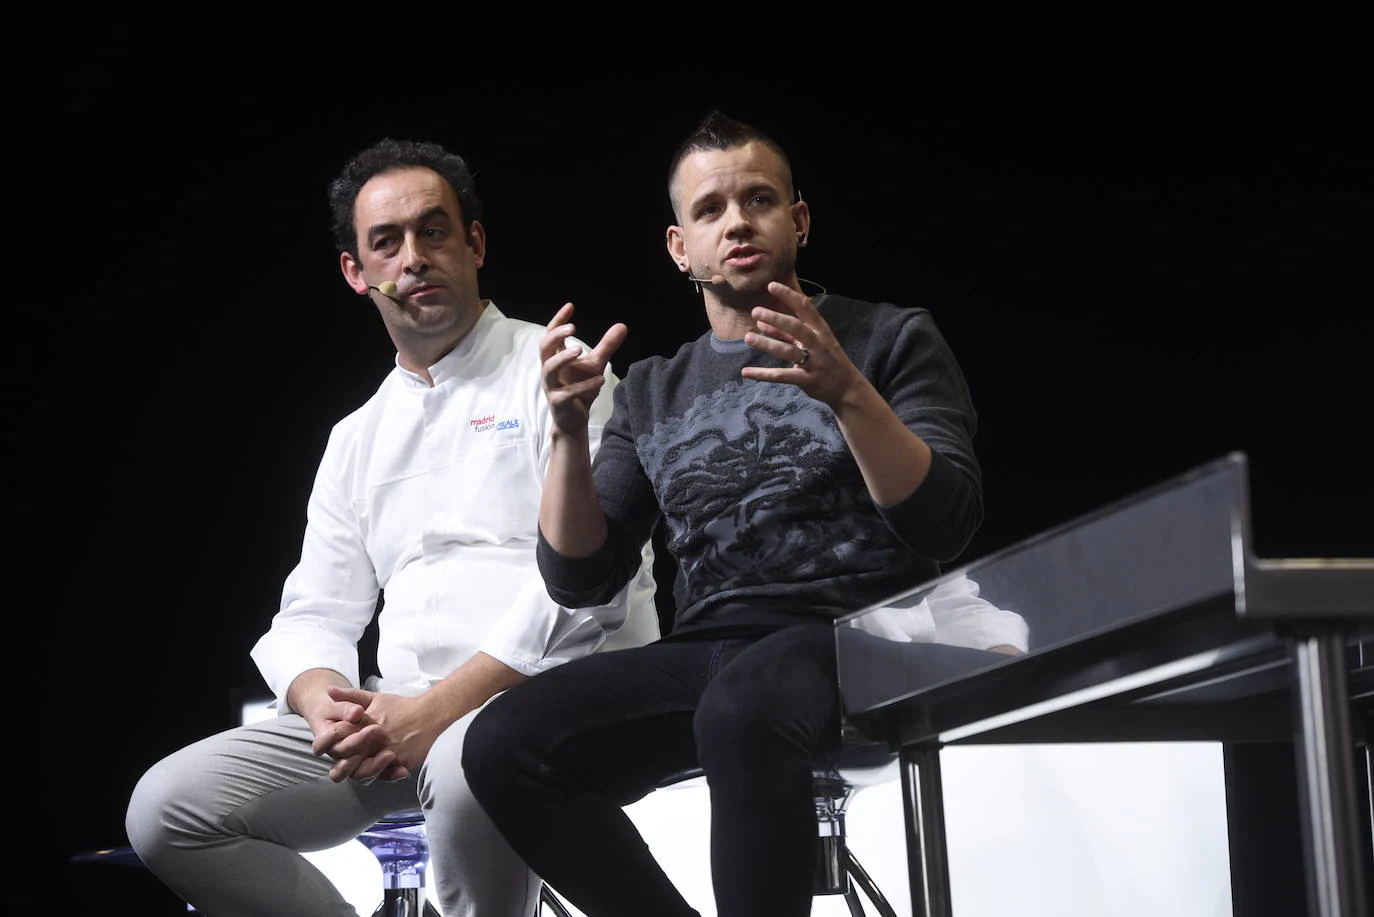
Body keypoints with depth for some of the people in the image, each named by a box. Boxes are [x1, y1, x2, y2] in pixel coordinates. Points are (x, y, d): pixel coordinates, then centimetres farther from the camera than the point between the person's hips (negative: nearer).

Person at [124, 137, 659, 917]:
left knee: (469, 766, -41)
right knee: (167, 808, -12)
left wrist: (439, 710, -18)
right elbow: (314, 618, 18)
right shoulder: (359, 439, 22)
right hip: (391, 713, 6)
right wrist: (322, 700, -8)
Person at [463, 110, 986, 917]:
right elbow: (579, 579, 11)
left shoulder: (891, 338, 8)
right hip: (706, 654, 4)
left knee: (742, 710, -39)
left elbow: (947, 525, -5)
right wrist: (570, 432, -5)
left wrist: (847, 393, -20)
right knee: (503, 744, -23)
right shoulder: (653, 391, 19)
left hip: (857, 643, -4)